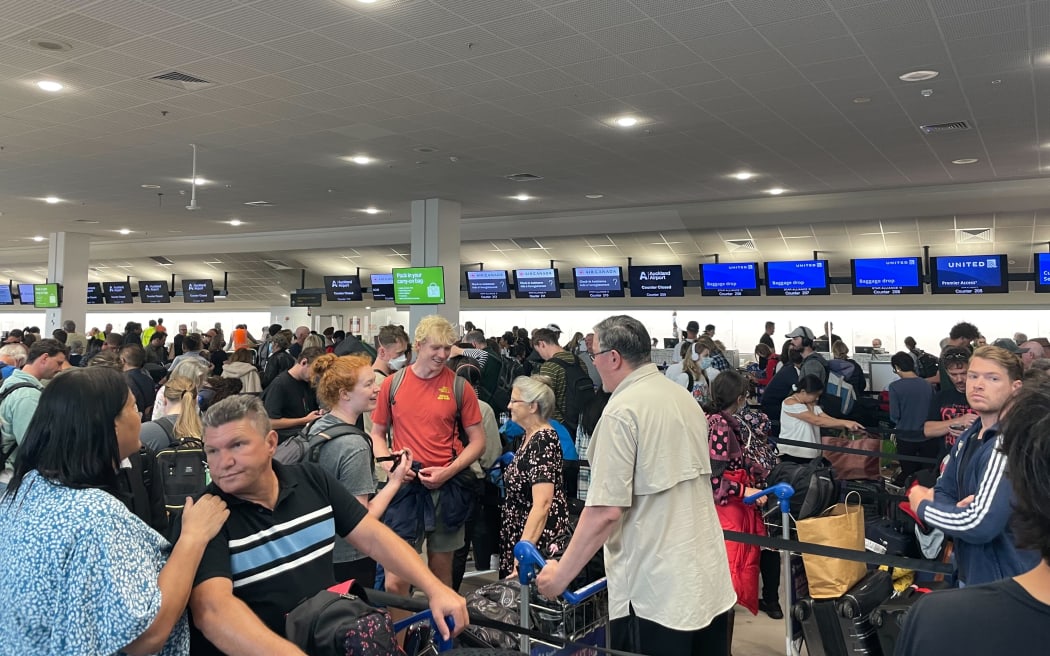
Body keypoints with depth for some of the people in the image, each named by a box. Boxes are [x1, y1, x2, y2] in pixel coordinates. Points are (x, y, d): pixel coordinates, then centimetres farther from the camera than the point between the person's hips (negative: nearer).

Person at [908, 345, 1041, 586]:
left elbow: (981, 524, -31)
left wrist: (922, 506, -14)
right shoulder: (969, 435, 4)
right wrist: (956, 511, -16)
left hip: (1006, 585, -7)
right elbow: (942, 492, 8)